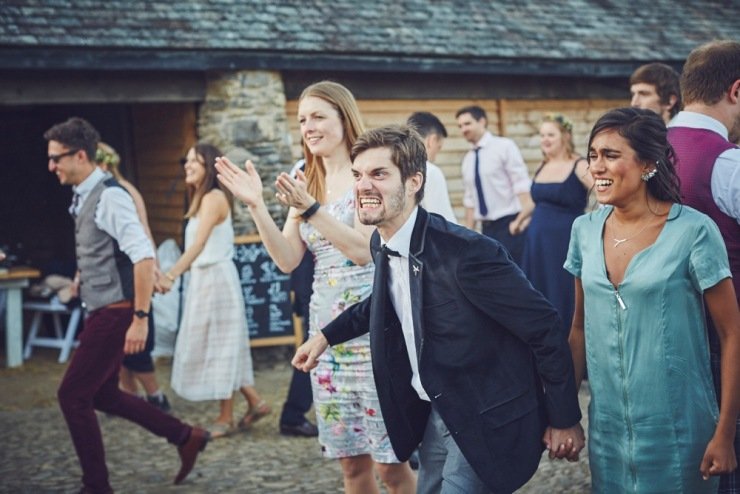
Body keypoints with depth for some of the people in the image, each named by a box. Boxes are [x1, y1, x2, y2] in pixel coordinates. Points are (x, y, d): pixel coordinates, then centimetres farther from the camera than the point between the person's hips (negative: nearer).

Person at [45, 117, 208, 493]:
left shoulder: (110, 197, -19)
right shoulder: (84, 198, 9)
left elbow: (144, 257, -25)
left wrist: (140, 318, -26)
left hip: (115, 313, -10)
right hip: (101, 311, 10)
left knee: (73, 395, -5)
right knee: (102, 394, 16)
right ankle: (186, 437, 25)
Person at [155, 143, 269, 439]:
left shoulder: (213, 198, -14)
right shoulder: (202, 199, 14)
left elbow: (199, 244, -26)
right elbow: (197, 247, 12)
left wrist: (171, 275, -36)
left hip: (216, 279, -9)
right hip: (203, 279, 9)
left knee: (218, 346, -3)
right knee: (211, 347, 13)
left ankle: (226, 419, 5)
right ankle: (255, 402, 18)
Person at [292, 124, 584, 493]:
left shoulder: (468, 252, -27)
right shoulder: (382, 244, -2)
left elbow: (543, 328, -20)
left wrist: (564, 420, -13)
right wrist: (327, 335, 16)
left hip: (487, 422, -8)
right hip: (434, 414, 8)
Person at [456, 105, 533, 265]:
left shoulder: (504, 146, -5)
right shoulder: (468, 160, 13)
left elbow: (522, 184, -11)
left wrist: (525, 216, -23)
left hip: (510, 225, -6)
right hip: (487, 228, 6)